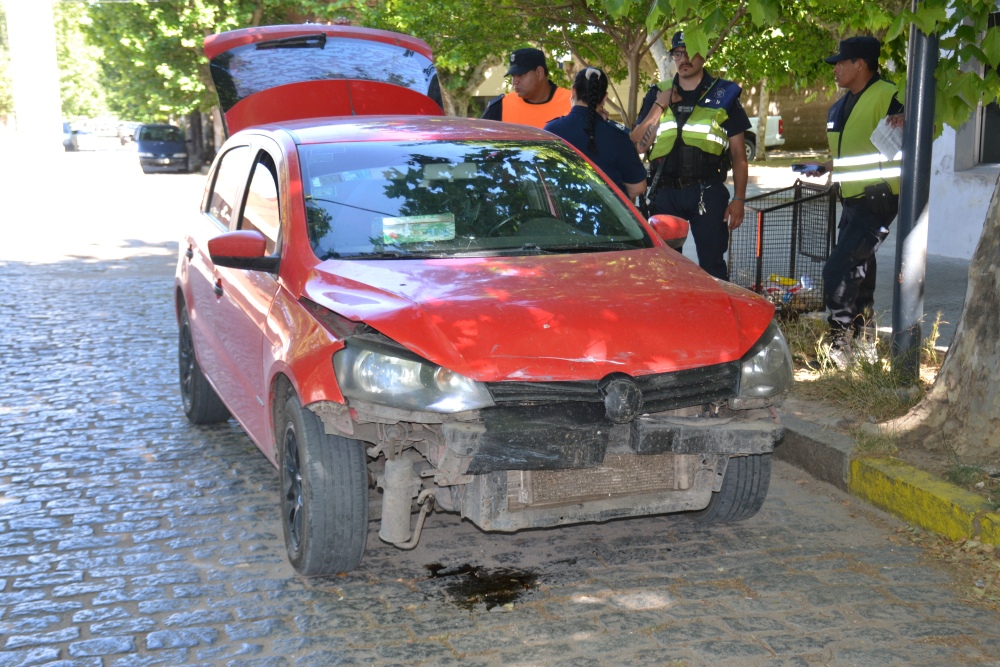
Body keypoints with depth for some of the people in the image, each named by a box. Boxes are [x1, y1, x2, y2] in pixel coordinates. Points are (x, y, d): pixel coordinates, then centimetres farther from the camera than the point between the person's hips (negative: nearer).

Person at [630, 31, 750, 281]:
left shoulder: (723, 95, 6)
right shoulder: (657, 94, 13)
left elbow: (738, 153, 5)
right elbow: (639, 146, 3)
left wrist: (738, 199, -4)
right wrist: (659, 105, -4)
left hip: (707, 192, -2)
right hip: (664, 192, 3)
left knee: (712, 264, -1)